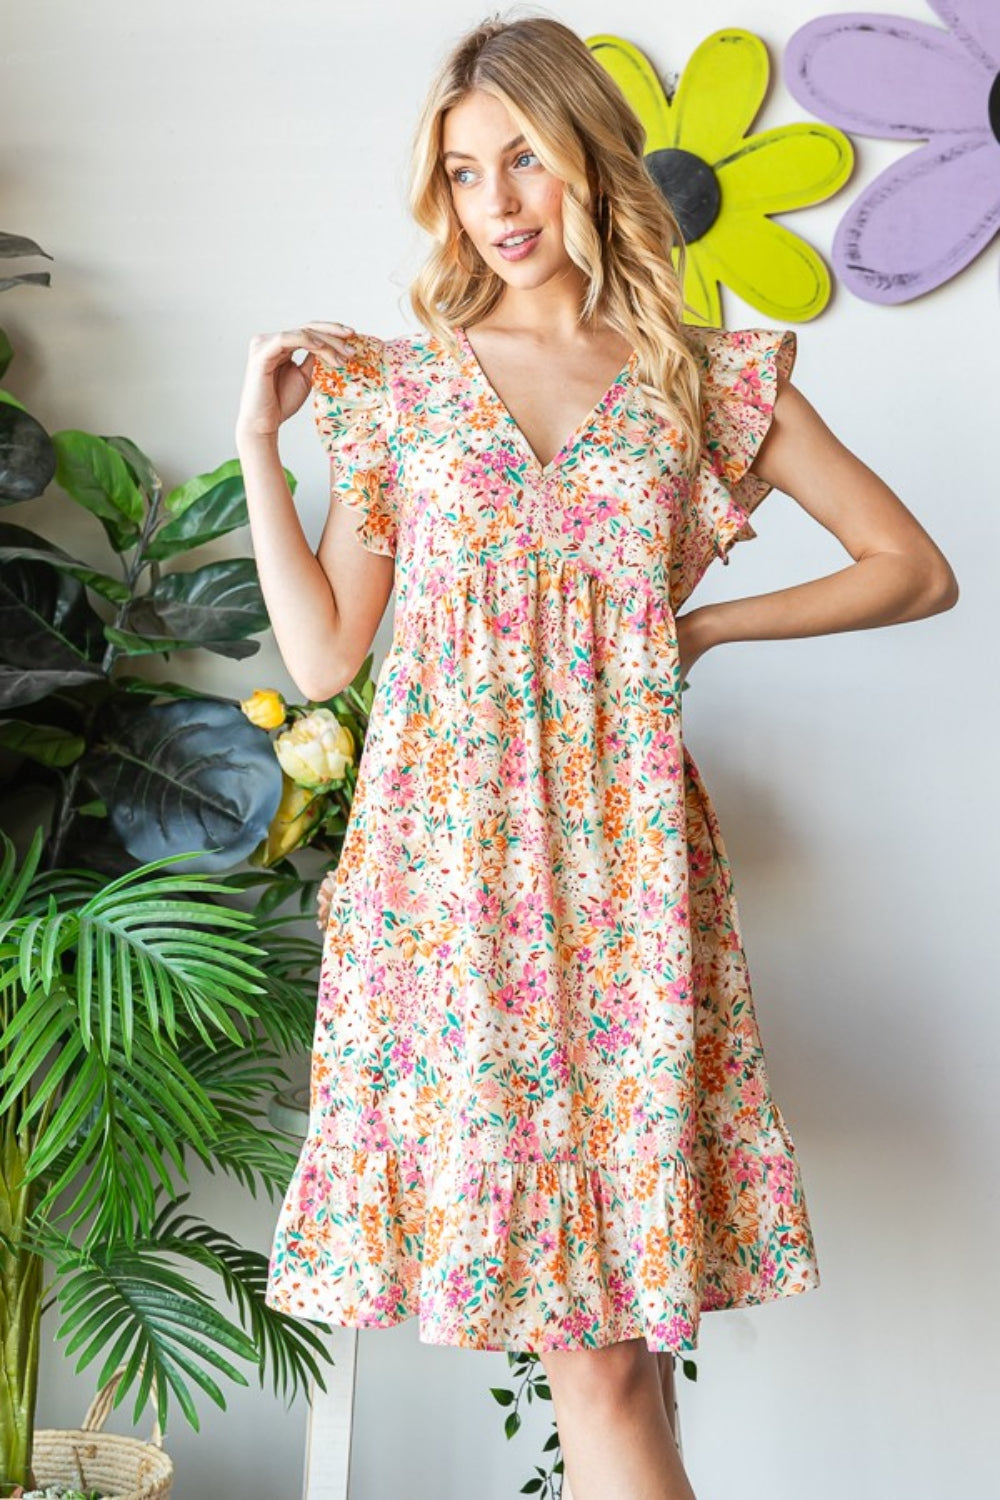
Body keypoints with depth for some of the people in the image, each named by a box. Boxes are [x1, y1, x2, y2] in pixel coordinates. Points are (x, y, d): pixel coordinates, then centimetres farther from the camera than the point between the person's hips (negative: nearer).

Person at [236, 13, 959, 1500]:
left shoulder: (713, 380, 7)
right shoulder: (397, 382, 9)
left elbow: (915, 570, 10)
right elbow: (323, 653, 6)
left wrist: (705, 623, 3)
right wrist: (260, 441, 3)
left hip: (621, 851, 0)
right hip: (448, 851, 1)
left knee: (610, 1314, 0)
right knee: (595, 1344, 2)